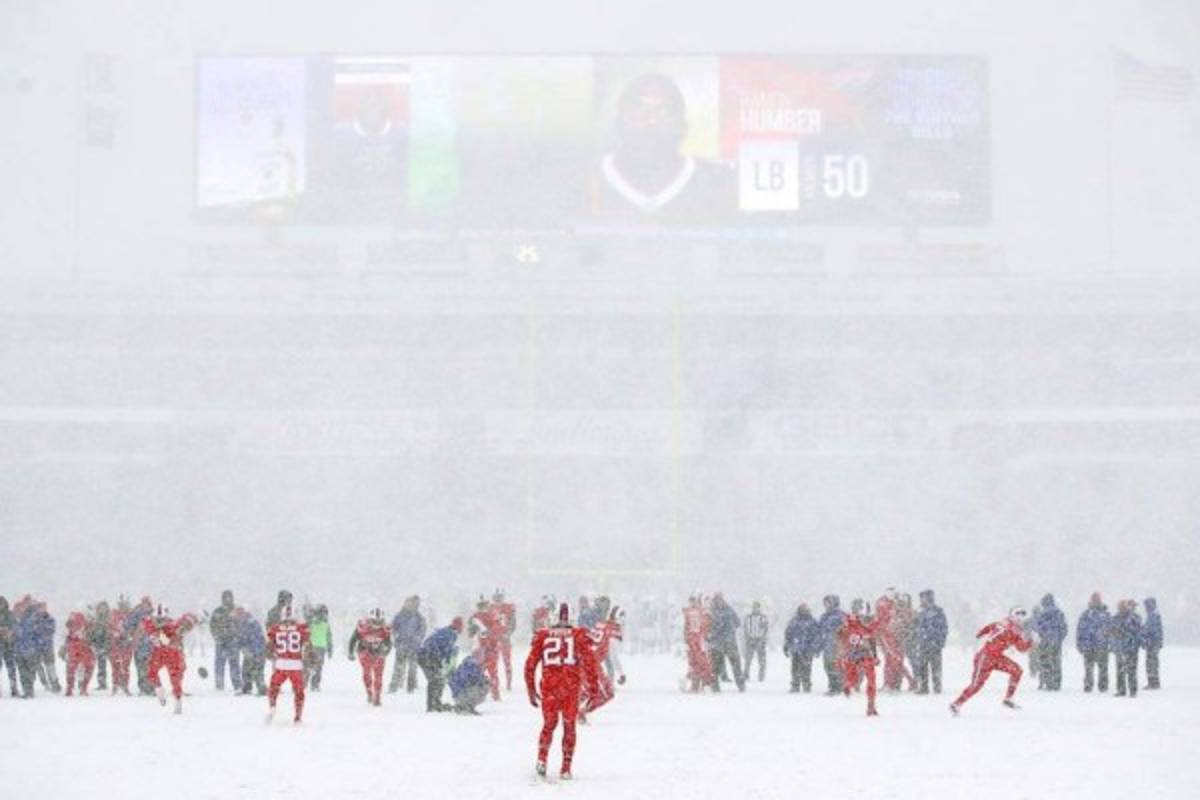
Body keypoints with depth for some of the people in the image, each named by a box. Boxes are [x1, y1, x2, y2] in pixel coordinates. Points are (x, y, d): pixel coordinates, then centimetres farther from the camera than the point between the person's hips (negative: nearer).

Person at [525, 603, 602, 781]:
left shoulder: (542, 636, 7)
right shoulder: (579, 635, 2)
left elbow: (530, 665, 8)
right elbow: (589, 661, -4)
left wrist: (531, 691, 16)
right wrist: (593, 688, 1)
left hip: (548, 686, 1)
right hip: (571, 686, -1)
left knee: (549, 723, 15)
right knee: (569, 726, 10)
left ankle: (542, 760, -5)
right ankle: (566, 769, 9)